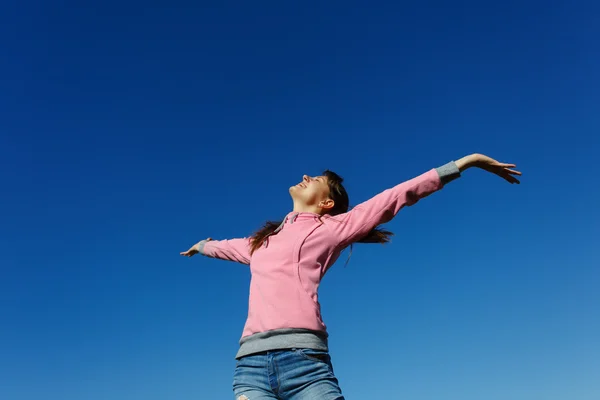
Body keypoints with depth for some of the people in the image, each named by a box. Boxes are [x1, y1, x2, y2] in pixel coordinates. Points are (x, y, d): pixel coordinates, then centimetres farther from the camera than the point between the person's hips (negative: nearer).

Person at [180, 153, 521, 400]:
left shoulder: (331, 227, 14)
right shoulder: (261, 241, 29)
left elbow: (394, 198, 12)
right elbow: (230, 247, 50)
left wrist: (463, 162, 14)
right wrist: (203, 245, 71)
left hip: (303, 358, -4)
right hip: (251, 363, 4)